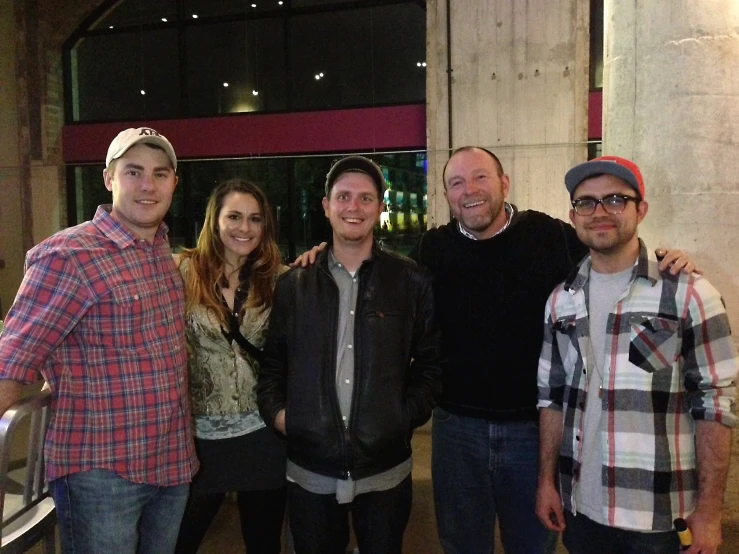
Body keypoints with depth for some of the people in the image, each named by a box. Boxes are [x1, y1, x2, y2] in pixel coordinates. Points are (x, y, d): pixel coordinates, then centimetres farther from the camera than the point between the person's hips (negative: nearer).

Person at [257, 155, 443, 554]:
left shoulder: (411, 282, -1)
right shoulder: (292, 284, 4)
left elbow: (431, 361, 3)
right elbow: (273, 362, 9)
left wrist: (408, 416, -7)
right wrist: (276, 412, -6)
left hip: (385, 469, -1)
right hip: (309, 470, 1)